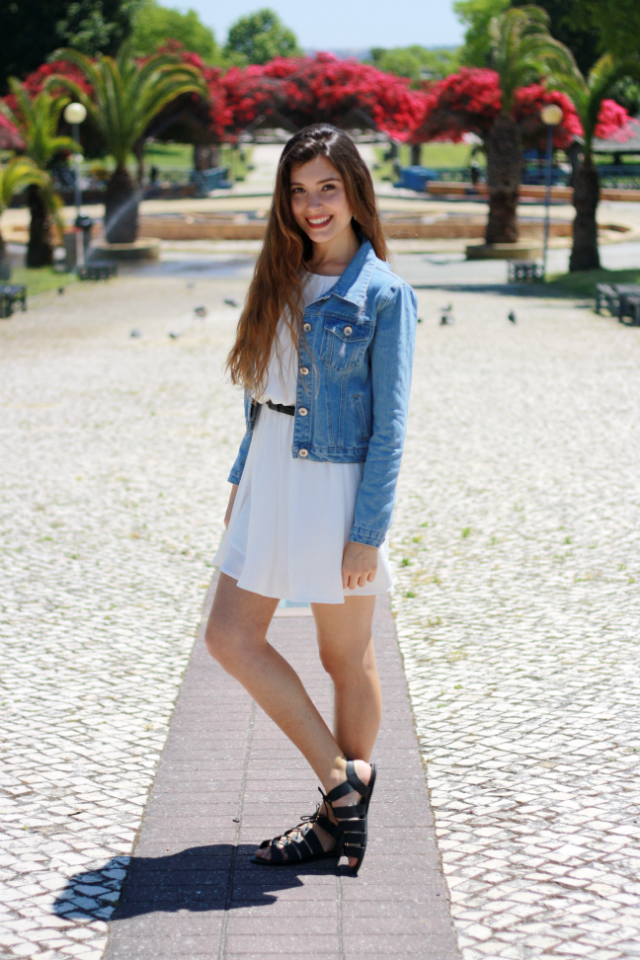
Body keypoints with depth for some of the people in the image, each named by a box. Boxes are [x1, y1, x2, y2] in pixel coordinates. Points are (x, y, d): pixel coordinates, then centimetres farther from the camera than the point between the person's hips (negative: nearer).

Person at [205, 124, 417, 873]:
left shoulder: (384, 295, -10)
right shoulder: (281, 280, 9)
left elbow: (389, 424, -12)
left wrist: (367, 531, -15)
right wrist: (241, 481, 14)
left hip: (338, 484, -7)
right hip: (270, 476, 7)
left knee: (345, 657, 6)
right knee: (230, 638, 4)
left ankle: (343, 819, 22)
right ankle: (342, 781, 14)